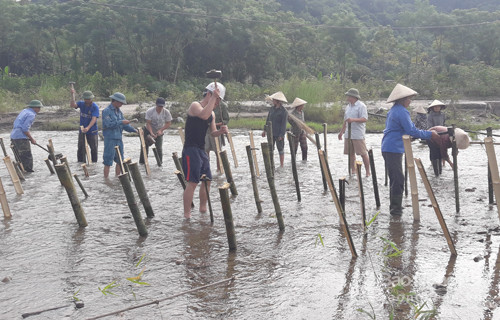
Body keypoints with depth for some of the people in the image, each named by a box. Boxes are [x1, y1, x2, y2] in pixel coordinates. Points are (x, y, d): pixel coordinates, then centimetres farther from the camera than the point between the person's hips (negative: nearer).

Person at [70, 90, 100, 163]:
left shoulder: (95, 107, -13)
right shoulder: (81, 104, 1)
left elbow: (94, 119, -23)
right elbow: (72, 105, -16)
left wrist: (88, 128, -37)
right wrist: (72, 94, -25)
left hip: (92, 131, -3)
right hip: (82, 131, 3)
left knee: (94, 148, 4)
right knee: (81, 149, 6)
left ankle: (94, 162, 18)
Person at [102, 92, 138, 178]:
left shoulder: (119, 111, 14)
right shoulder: (106, 111, -10)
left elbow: (124, 124, 14)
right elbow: (109, 124, -21)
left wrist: (134, 130, 3)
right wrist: (121, 122, -20)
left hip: (118, 138, 8)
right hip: (110, 139, -8)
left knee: (119, 161, 13)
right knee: (108, 161, -5)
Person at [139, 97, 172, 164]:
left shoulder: (166, 112, -17)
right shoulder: (150, 111, -22)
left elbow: (168, 123, -11)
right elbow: (148, 123, -23)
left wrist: (161, 130, -25)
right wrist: (151, 133, -37)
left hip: (159, 132, 1)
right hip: (148, 131, -1)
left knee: (159, 148, -6)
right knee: (145, 147, 1)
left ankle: (160, 162, 10)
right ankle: (142, 162, 13)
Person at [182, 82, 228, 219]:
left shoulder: (212, 114, 16)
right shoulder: (195, 105, -10)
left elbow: (213, 133, 20)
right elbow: (204, 115, -32)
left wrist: (221, 131, -2)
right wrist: (213, 96, -26)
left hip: (202, 150, 9)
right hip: (191, 150, -9)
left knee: (207, 180, 15)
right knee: (192, 182, -11)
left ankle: (203, 208, 32)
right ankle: (187, 215, -6)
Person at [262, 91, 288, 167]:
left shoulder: (284, 112, -13)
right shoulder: (272, 108, 6)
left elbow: (284, 124, -13)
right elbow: (268, 119, 15)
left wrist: (281, 135, -16)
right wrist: (265, 130, 14)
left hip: (278, 134, -6)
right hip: (271, 133, 6)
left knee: (280, 150, 4)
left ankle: (281, 166, 13)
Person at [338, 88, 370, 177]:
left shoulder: (361, 106, -8)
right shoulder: (348, 106, 16)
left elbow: (364, 119, -18)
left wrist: (353, 120, -30)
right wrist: (341, 132, 24)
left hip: (358, 135, -8)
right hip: (348, 134, 8)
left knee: (363, 153, -5)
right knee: (351, 153, 10)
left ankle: (367, 172, 2)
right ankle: (353, 170, 20)